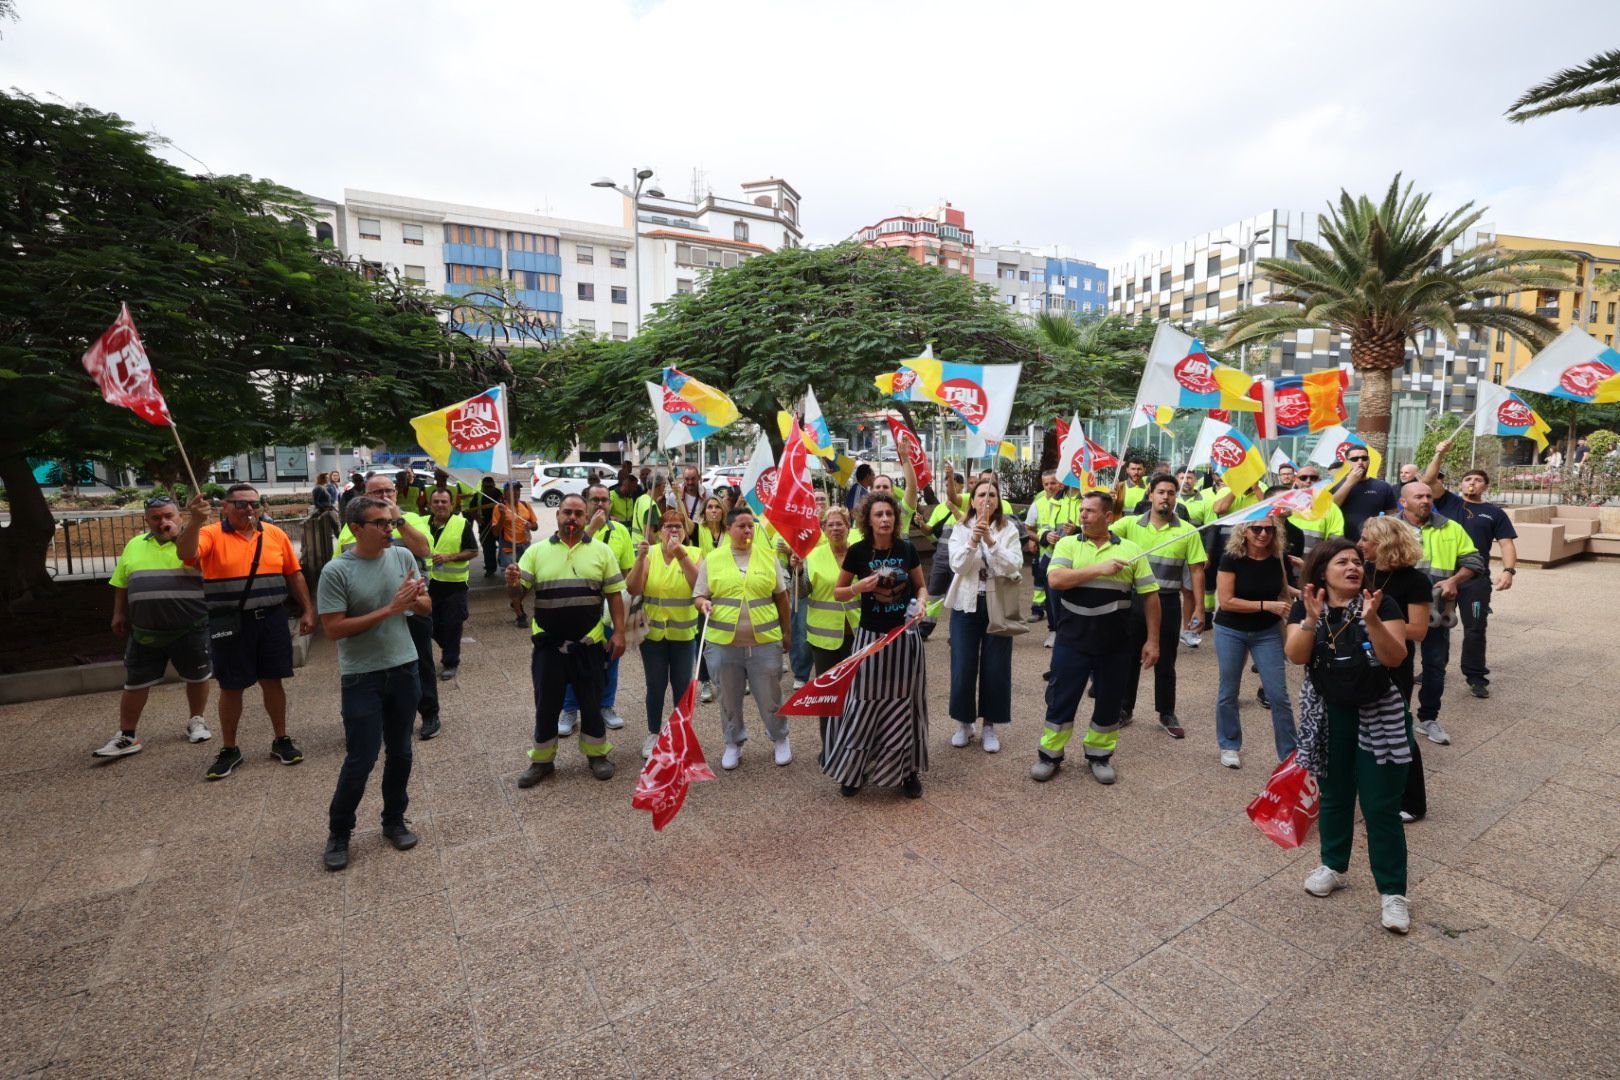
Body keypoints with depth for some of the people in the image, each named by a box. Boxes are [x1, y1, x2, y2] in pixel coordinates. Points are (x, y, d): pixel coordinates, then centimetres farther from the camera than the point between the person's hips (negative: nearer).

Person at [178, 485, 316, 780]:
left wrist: (307, 610, 6)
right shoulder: (211, 535, -5)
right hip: (231, 624, -2)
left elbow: (294, 574, 10)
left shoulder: (275, 534, 5)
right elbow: (185, 554, -26)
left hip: (271, 620, 2)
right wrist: (195, 522, -40)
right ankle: (229, 749, 23)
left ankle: (281, 740, 24)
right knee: (231, 687, 8)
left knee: (272, 681, 11)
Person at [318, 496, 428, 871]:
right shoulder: (336, 571, -12)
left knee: (400, 752, 14)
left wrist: (414, 598, -17)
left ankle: (394, 820, 33)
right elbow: (333, 628, -16)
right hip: (362, 676, -4)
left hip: (405, 668, 4)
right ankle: (338, 833, 24)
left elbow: (426, 608, 6)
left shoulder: (403, 557, -1)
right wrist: (390, 608, -20)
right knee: (360, 759, 2)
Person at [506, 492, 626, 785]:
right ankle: (542, 760, 28)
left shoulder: (601, 551, 1)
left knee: (592, 703, 11)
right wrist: (512, 583, -24)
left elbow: (614, 595, 2)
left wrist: (619, 632, -5)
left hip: (589, 643, 0)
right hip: (548, 644, 1)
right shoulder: (536, 551, 1)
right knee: (546, 705, 11)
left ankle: (597, 754, 28)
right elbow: (516, 595, -1)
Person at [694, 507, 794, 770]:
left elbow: (781, 597, 9)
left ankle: (780, 739, 34)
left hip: (765, 641, 0)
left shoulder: (768, 556, 3)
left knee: (770, 697, 10)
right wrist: (704, 604, -18)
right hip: (724, 643, 0)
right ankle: (733, 743, 34)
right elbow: (699, 595, 6)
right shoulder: (712, 559, 1)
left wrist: (786, 632, 11)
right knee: (730, 699, 14)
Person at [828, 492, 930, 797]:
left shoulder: (907, 549, -3)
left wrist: (921, 602, -10)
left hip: (904, 637, 2)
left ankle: (908, 771, 27)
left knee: (904, 704, 10)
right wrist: (859, 587, -17)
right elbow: (837, 592, 2)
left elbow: (921, 586, 11)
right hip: (870, 637, -1)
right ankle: (852, 770, 22)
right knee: (864, 704, 4)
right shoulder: (858, 551, -8)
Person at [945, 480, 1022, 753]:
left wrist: (991, 542, -27)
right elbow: (957, 566, -13)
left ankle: (989, 726, 21)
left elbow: (1015, 566, -15)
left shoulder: (1009, 529, -1)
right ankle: (964, 723, 23)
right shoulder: (961, 529, 0)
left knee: (996, 668, 6)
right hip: (966, 604, 0)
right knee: (963, 666, 5)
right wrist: (972, 541, -28)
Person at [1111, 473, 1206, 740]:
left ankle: (1167, 713, 26)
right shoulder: (1130, 523, -1)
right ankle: (1124, 708, 25)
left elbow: (1196, 571, -1)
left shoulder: (1187, 532, -2)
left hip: (1168, 603, 0)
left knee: (1165, 661, 10)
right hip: (1133, 599, 1)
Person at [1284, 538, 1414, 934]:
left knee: (1381, 806, 1)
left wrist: (1371, 620, -30)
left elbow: (1395, 657, -16)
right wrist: (1312, 619, -27)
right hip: (1327, 717, 2)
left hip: (1378, 718, -2)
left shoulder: (1381, 603, -8)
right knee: (1333, 796, 16)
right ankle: (1334, 867, 34)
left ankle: (1392, 891, 15)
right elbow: (1296, 656, -14)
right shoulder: (1305, 605, -3)